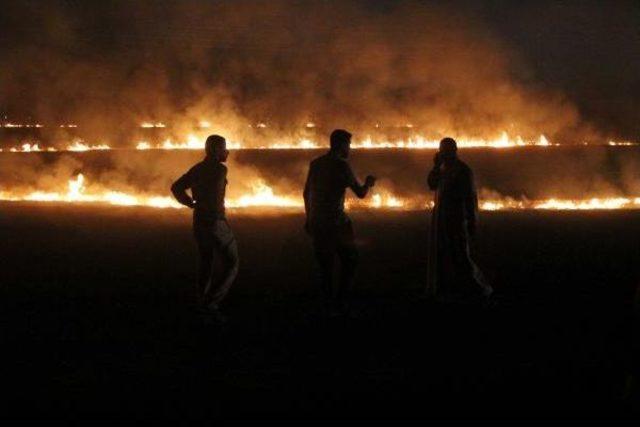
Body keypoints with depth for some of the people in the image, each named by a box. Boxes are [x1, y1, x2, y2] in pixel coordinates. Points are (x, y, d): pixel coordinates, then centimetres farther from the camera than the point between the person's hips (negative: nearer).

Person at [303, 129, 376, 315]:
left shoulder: (316, 164, 8)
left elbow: (306, 193, 14)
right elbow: (361, 193, -7)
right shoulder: (341, 165, -10)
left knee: (325, 264, 11)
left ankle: (329, 303, 12)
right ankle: (340, 301, 3)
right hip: (335, 221, -6)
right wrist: (368, 183, 14)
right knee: (349, 259, 9)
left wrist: (309, 218, 24)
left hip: (316, 221, 6)